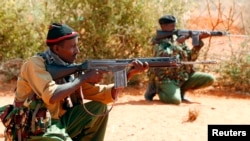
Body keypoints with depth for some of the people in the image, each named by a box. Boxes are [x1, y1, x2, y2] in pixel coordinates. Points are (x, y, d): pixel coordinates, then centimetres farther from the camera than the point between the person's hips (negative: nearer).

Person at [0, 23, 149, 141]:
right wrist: (84, 78, -21)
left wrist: (129, 73, -11)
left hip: (60, 123, 8)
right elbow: (51, 96, -32)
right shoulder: (36, 64, -16)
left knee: (99, 107, 0)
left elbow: (102, 94, 2)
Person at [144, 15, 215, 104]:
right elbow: (163, 56, -25)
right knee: (175, 100, -33)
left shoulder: (178, 38, 11)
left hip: (183, 77, 7)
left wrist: (199, 40, -6)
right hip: (166, 79, -6)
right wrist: (177, 43, -20)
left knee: (210, 79, -4)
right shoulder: (158, 41, -5)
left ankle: (180, 90, 8)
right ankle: (155, 89, -1)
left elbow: (191, 57, 6)